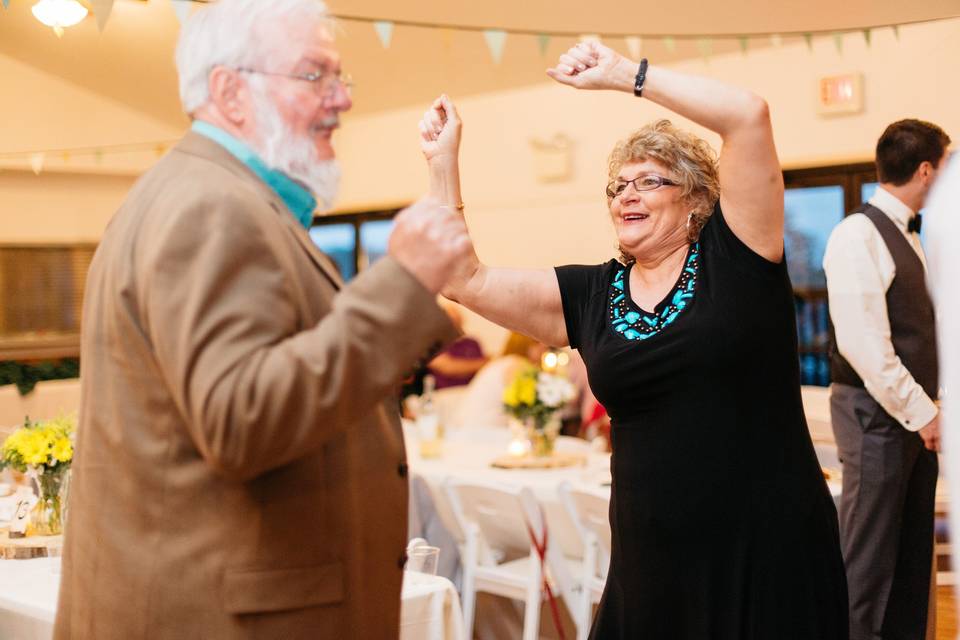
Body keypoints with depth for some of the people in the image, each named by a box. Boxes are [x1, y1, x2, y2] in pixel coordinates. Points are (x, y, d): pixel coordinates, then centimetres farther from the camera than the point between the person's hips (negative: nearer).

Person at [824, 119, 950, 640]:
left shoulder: (909, 237, 14)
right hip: (875, 411, -9)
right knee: (869, 554, -1)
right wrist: (921, 412, -18)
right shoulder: (858, 236, -15)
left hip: (913, 410, 9)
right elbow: (863, 344, -21)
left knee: (912, 550, 15)